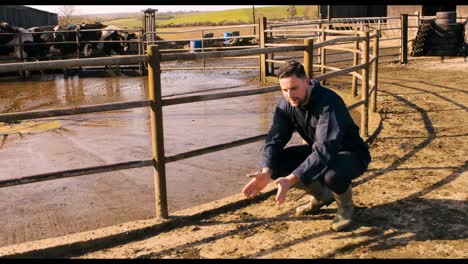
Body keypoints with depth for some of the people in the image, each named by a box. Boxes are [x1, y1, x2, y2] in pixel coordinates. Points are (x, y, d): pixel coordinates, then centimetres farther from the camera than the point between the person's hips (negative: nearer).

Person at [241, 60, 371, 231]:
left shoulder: (329, 103, -32)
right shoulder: (285, 104, -11)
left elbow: (325, 151, -41)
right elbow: (274, 140, -14)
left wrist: (291, 179, -49)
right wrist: (266, 172, -34)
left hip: (350, 154, -6)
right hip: (318, 151, 7)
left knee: (333, 174, -41)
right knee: (276, 163, -14)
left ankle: (345, 205, -2)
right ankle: (322, 196, 10)